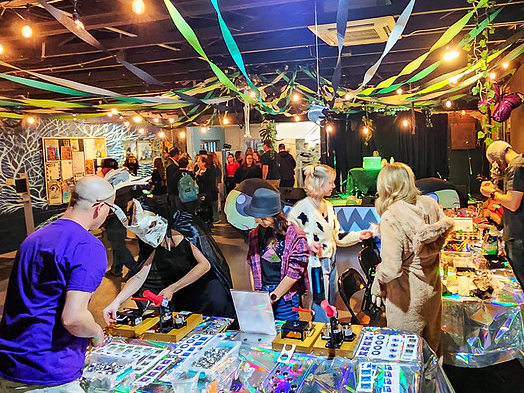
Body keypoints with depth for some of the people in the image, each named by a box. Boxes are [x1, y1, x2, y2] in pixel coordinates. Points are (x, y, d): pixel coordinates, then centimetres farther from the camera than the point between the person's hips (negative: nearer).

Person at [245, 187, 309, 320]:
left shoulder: (295, 235, -10)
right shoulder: (254, 235, 5)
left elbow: (294, 272, -11)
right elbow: (252, 266, 11)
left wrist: (273, 296, -9)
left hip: (286, 295, -4)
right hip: (262, 293, 4)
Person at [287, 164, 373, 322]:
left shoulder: (328, 206, 11)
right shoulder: (302, 208, -16)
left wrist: (358, 236, 8)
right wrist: (308, 244, -29)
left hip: (330, 264, 8)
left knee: (331, 308, 19)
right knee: (320, 316, -2)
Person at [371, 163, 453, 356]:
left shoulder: (390, 217, -28)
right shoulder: (430, 204, -9)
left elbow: (391, 268, -29)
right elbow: (447, 226, 9)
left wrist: (378, 282, -9)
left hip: (406, 297, -6)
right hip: (432, 288, 7)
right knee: (431, 339, 29)